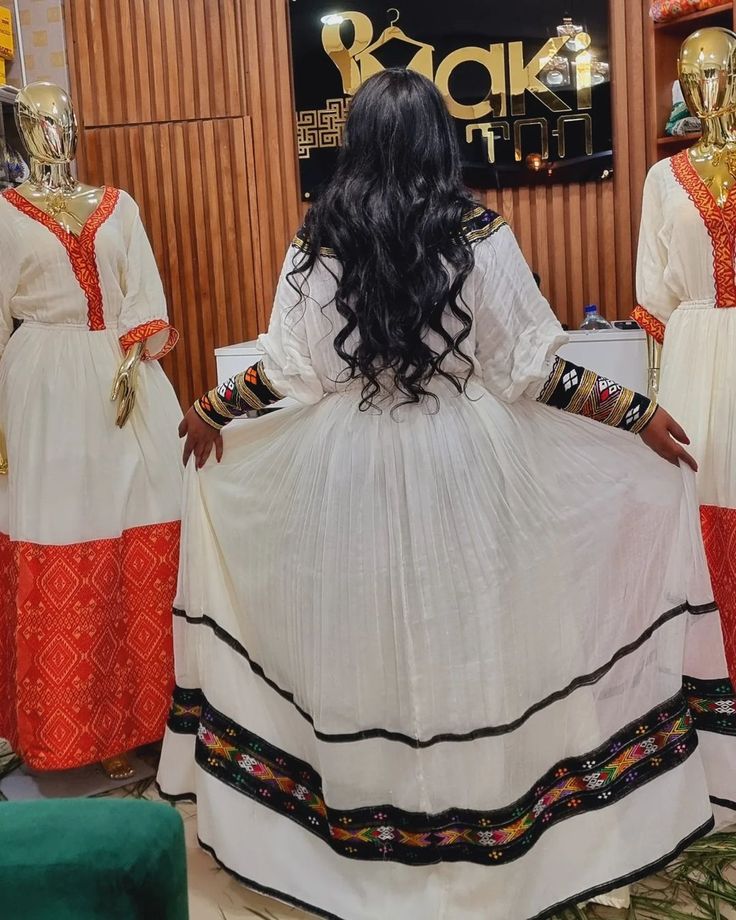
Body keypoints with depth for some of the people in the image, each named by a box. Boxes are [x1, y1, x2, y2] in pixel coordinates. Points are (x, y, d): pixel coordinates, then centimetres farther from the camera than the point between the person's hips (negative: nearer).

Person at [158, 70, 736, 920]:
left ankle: (363, 831, 28)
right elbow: (531, 368, -7)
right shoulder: (480, 236, -7)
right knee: (466, 640, 10)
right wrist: (637, 414, 2)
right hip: (464, 463, -1)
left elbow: (291, 368, -1)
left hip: (347, 466, 2)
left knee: (363, 645, 13)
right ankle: (479, 832, 24)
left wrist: (212, 410, 16)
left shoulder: (319, 239, -3)